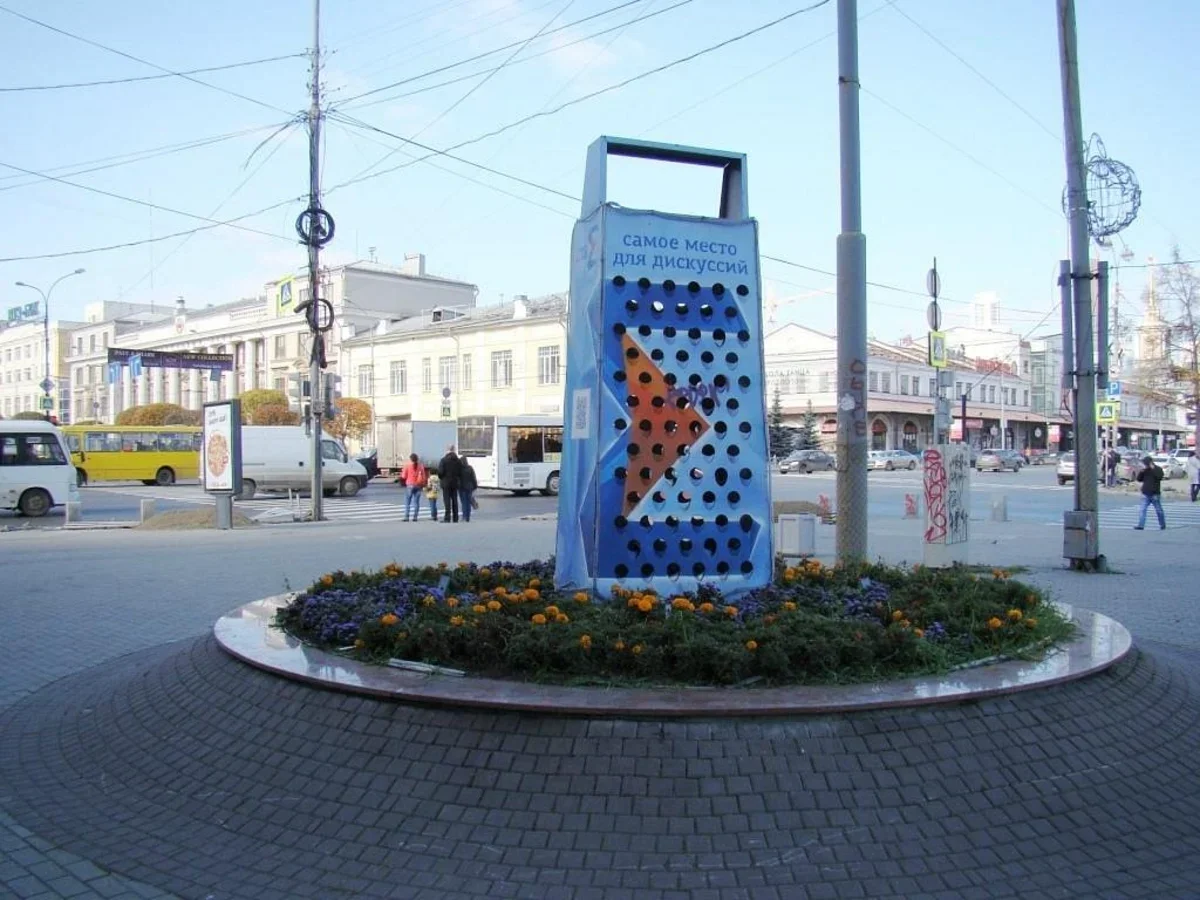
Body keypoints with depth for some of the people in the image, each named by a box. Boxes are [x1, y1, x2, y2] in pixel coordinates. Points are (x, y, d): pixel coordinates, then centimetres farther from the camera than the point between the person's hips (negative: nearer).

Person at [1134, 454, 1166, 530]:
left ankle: (1162, 525, 21)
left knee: (1159, 510, 7)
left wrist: (1153, 469, -21)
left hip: (1155, 494, -4)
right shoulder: (1144, 470, 9)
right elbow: (1139, 479, 4)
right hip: (1145, 494, 4)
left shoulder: (1158, 469, -4)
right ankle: (1140, 525, -9)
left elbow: (1159, 477, -22)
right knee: (1143, 510, -5)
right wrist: (1142, 471, -9)